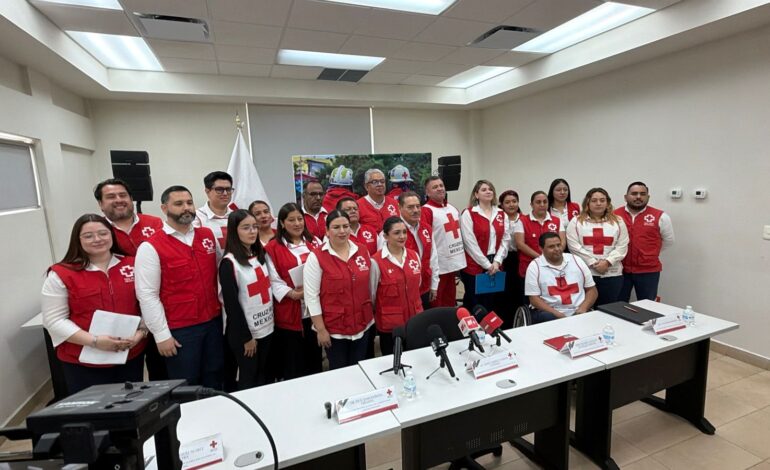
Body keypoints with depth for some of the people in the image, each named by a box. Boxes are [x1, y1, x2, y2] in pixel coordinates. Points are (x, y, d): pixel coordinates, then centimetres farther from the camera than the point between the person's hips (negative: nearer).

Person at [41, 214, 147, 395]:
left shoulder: (132, 265, 1)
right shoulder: (61, 274, -6)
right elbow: (54, 320, -8)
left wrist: (141, 332, -10)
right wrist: (95, 341, -18)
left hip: (131, 356, 3)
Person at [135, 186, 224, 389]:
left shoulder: (208, 235, 4)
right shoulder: (151, 247, -10)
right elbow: (147, 295, -11)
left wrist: (221, 310, 10)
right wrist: (161, 334, -10)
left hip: (214, 322, 4)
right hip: (179, 329, -4)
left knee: (214, 381, 17)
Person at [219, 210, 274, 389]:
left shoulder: (260, 255, 6)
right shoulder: (229, 263, -14)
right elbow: (231, 304, -15)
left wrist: (271, 320, 7)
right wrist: (246, 337, -13)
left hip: (266, 327, 6)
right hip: (243, 333, -6)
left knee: (263, 377, 16)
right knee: (248, 380, 8)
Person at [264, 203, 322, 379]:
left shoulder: (315, 242, 9)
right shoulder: (273, 248, -3)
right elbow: (274, 280, -10)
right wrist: (292, 293, -21)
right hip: (288, 313, -3)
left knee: (314, 359, 16)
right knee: (292, 365, 8)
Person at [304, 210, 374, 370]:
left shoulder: (363, 251, 0)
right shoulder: (316, 257, -13)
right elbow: (311, 296, -11)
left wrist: (372, 314, 13)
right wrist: (320, 329, -11)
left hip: (363, 325, 4)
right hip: (333, 328, -3)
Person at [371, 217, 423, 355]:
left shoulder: (414, 255, 2)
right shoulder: (376, 262, -15)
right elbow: (371, 294, -5)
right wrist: (380, 314, 7)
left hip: (415, 320, 4)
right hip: (389, 324, -4)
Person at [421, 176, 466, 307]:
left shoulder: (453, 209, 13)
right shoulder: (426, 211, -13)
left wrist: (460, 256, 18)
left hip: (455, 263, 8)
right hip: (439, 266, -8)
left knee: (450, 302, 18)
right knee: (436, 304, 3)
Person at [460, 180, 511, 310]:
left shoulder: (501, 214, 10)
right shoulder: (468, 214, -6)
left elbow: (505, 239, 6)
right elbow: (470, 243, -11)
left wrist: (497, 261, -7)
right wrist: (487, 264, -11)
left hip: (495, 267, 5)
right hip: (474, 266, -4)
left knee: (491, 304, 12)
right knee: (474, 305, 4)